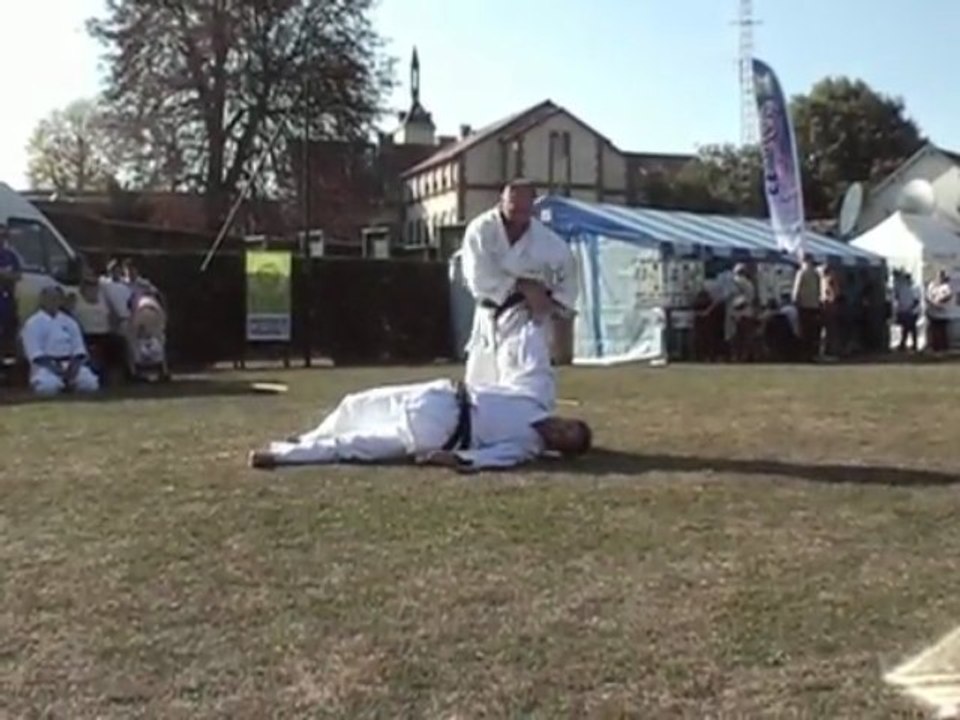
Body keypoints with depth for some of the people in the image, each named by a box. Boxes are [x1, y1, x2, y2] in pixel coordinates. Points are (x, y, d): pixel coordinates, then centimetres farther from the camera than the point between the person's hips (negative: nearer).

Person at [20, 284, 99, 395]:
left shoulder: (69, 322, 15)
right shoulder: (33, 324, 1)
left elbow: (79, 350, 9)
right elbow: (35, 354, -9)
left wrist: (74, 367, -11)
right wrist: (56, 370, -20)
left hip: (70, 364, 3)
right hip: (46, 365, -3)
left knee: (90, 383, -26)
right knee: (48, 386, -36)